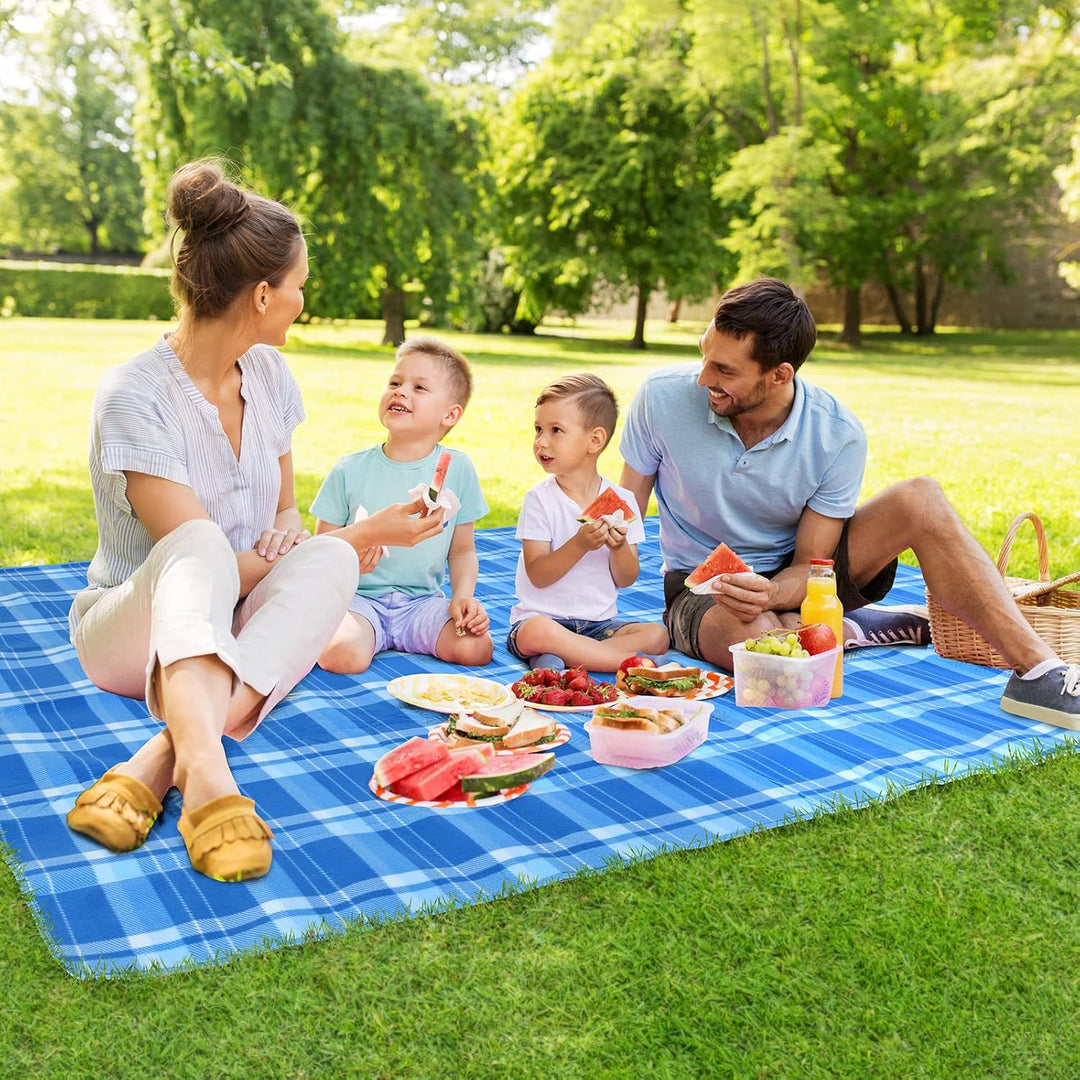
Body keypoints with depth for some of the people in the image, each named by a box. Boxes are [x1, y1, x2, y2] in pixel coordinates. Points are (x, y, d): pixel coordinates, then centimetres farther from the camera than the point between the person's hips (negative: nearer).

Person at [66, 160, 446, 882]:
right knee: (200, 544, -37)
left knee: (330, 561, -28)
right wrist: (365, 533, -15)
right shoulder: (134, 396, -18)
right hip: (133, 627, -5)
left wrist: (293, 537, -13)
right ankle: (205, 769, -57)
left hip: (232, 634, 5)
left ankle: (157, 763, -39)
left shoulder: (269, 374, 2)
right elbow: (200, 555, -21)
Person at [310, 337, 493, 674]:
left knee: (475, 648, -24)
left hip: (424, 600, 2)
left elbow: (462, 550, 8)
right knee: (341, 658, -32)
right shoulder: (350, 470, -1)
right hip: (360, 598, -2)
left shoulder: (457, 469, 1)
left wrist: (463, 595, -10)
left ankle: (396, 641, 3)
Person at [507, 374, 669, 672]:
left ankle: (557, 658, -23)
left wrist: (619, 547, -17)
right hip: (541, 616, -3)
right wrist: (579, 544, -24)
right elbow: (537, 575, -11)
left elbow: (626, 580, 4)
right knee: (538, 631, -37)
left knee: (657, 635, -21)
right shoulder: (539, 499, -5)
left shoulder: (622, 500, 2)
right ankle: (636, 662, -26)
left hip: (599, 622, 4)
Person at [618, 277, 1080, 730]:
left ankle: (1037, 670, -22)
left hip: (792, 579, 1)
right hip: (701, 588, -1)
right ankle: (855, 632, -8)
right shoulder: (663, 397, -19)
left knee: (919, 498, -23)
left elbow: (810, 565, -13)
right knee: (752, 635, -41)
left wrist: (770, 593, -36)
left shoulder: (838, 436, -19)